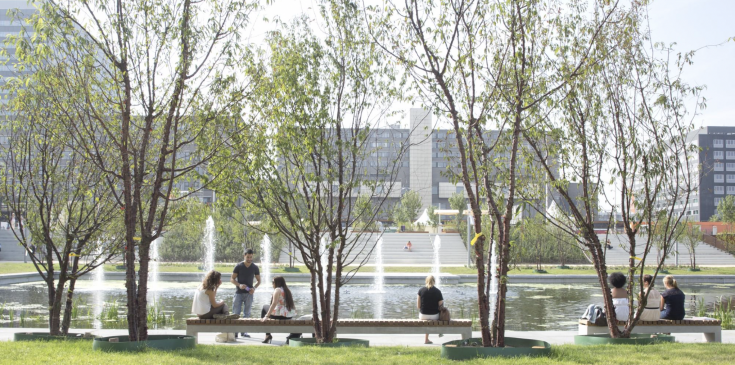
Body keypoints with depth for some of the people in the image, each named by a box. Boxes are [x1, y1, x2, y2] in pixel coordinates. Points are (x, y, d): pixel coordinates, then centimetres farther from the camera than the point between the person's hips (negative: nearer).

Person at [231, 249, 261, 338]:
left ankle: (244, 331, 9)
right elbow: (232, 279, -1)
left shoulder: (255, 268, 3)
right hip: (239, 293, -2)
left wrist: (254, 288, -9)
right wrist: (239, 285, -19)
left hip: (249, 293, 2)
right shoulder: (238, 266, -3)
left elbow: (258, 280, 11)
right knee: (236, 312, -4)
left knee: (247, 313, 4)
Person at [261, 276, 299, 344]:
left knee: (264, 307, 13)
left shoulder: (277, 290, -8)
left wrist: (267, 316, -18)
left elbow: (274, 304, -18)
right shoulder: (287, 290, 15)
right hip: (290, 316, 8)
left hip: (280, 315, -7)